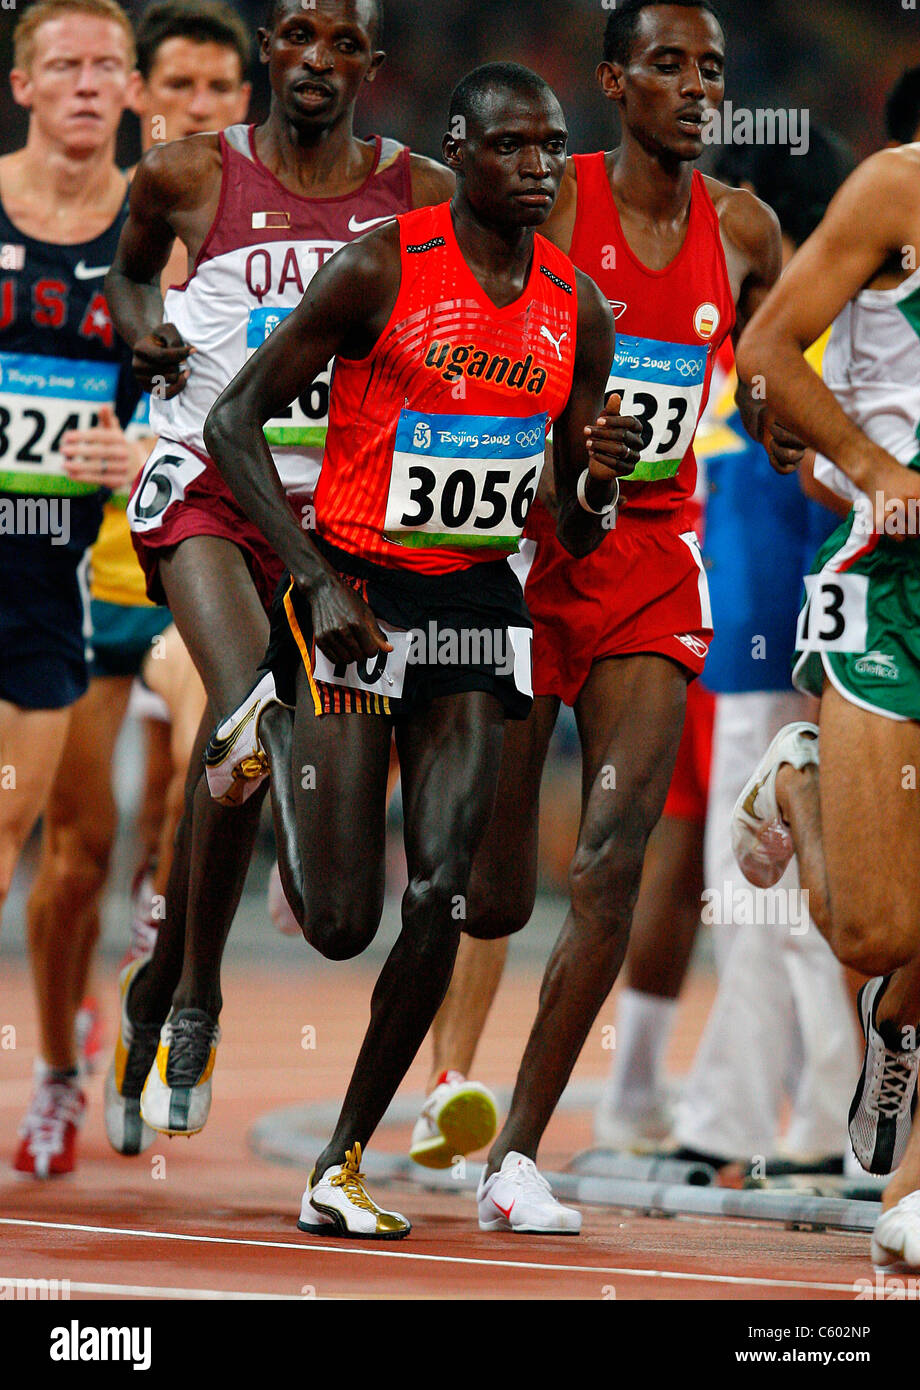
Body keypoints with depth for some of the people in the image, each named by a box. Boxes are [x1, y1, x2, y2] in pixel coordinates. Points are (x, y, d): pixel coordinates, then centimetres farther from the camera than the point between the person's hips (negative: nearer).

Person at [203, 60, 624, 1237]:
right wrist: (316, 582, -18)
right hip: (355, 594, -4)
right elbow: (233, 422, -9)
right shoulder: (382, 270, -10)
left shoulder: (576, 310, 6)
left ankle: (341, 1166, 6)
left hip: (476, 604, 5)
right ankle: (267, 736, 25)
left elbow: (574, 535, 14)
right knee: (339, 921, -7)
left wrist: (596, 483, -11)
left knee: (442, 898, -6)